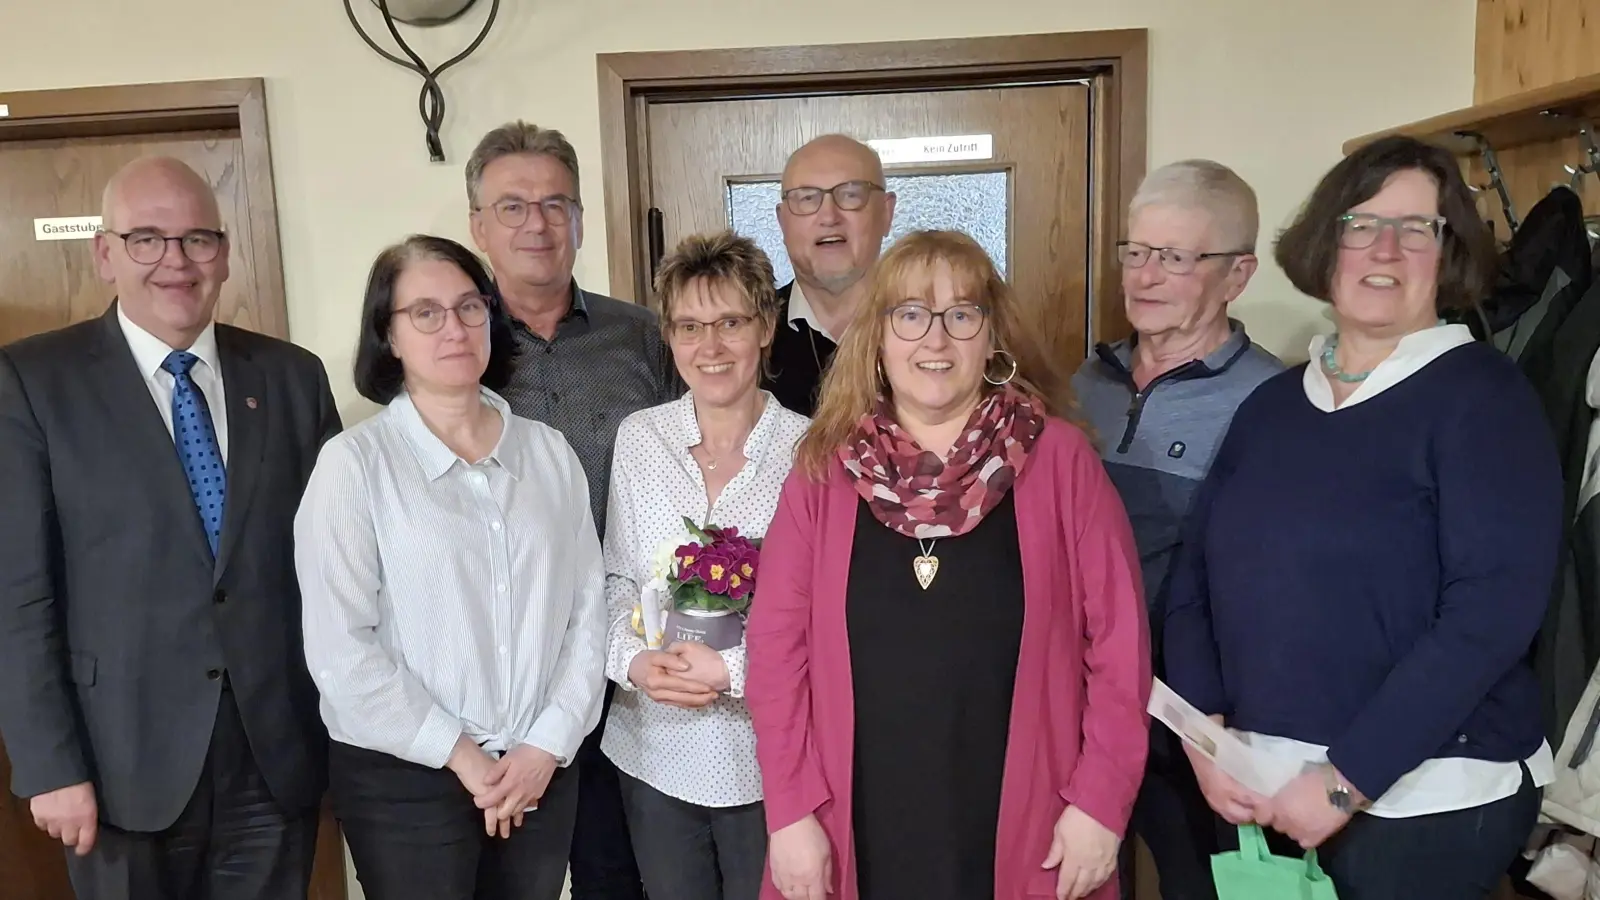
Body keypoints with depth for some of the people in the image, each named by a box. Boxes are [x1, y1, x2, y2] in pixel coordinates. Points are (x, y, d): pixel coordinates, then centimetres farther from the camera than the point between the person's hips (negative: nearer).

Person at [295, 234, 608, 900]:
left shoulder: (549, 453, 4)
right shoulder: (355, 462, -7)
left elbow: (587, 608, 2)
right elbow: (339, 647, -11)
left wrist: (547, 744, -6)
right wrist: (457, 753, -10)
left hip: (541, 770, 4)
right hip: (404, 777, -3)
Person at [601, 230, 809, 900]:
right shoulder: (638, 438, 0)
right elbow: (615, 579, 5)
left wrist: (733, 669, -18)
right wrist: (635, 661, -12)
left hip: (765, 752, -3)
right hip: (654, 750, 3)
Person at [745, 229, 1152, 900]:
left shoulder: (1059, 458, -4)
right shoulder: (825, 467, -1)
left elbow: (1118, 643, -3)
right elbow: (778, 646, -2)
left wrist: (1100, 802, -6)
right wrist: (791, 812, -5)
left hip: (1022, 836, -1)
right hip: (861, 835, 1)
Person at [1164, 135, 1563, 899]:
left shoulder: (1481, 396, -8)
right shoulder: (1271, 402, 6)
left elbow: (1491, 611, -17)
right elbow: (1195, 574, 4)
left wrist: (1346, 782, -19)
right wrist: (1205, 734, -8)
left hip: (1424, 799, -4)